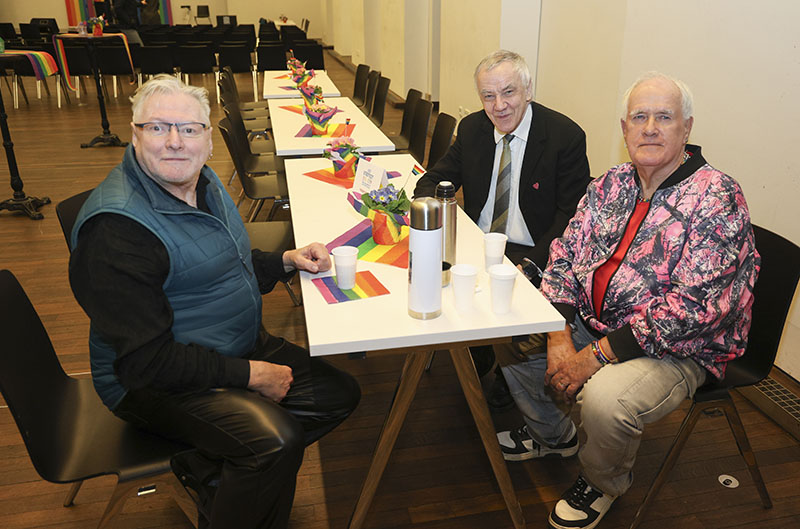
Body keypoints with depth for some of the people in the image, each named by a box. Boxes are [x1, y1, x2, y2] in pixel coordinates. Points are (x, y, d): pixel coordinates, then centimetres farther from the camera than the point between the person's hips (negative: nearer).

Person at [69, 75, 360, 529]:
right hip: (155, 382, -9)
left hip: (243, 347, 9)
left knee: (339, 394, 4)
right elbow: (145, 361, -25)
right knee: (277, 441, -29)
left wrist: (288, 261, 2)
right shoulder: (116, 227, -24)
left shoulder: (202, 181, 5)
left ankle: (208, 468, 6)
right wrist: (250, 374, -22)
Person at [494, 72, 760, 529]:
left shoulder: (717, 199, -18)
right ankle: (553, 434, 27)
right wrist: (559, 339, -14)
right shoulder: (612, 184, 3)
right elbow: (564, 256, 1)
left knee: (605, 399, -33)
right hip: (588, 321, 7)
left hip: (676, 349, -6)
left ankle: (605, 482, 6)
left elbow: (693, 308, -25)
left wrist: (595, 356, -25)